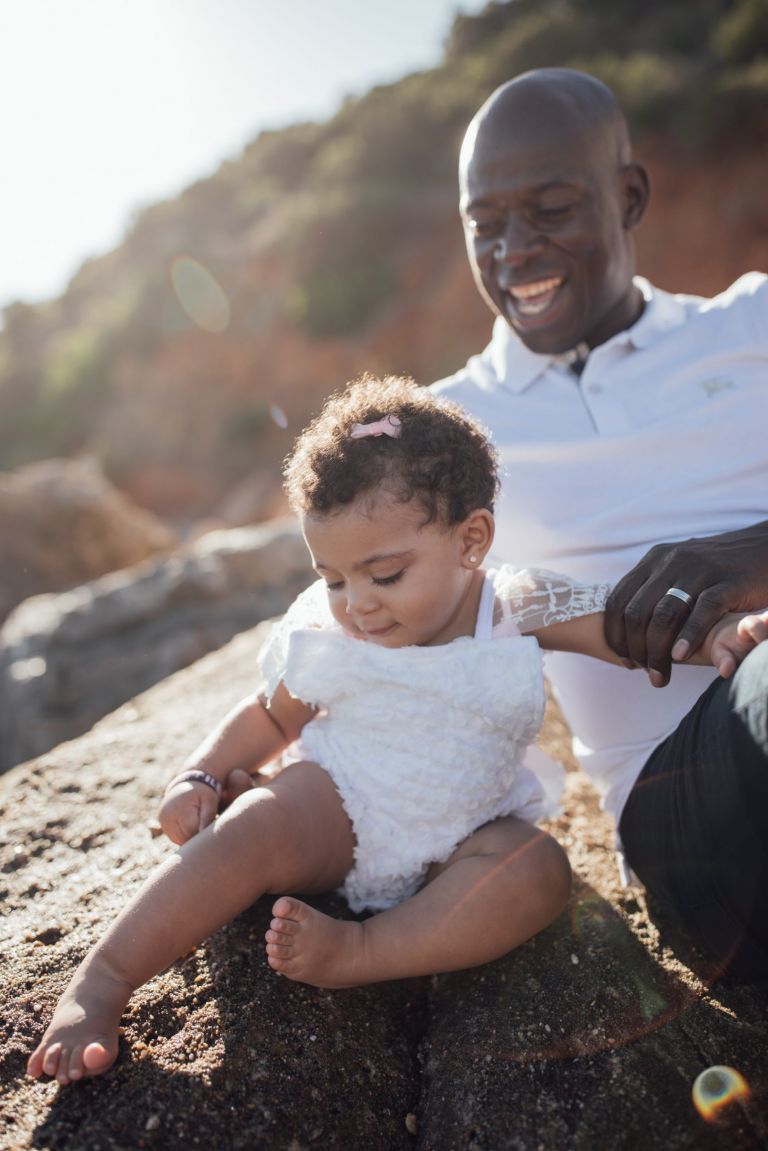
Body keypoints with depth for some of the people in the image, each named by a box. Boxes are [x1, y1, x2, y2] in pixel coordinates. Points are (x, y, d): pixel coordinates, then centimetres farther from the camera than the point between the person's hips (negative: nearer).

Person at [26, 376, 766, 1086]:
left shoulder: (520, 612, -12)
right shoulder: (325, 636, -7)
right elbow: (269, 716, 8)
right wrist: (201, 774, -6)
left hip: (458, 842, 1)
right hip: (336, 814, 0)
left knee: (539, 868, -28)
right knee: (245, 835, -28)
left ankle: (359, 954, -35)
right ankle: (101, 982, -17)